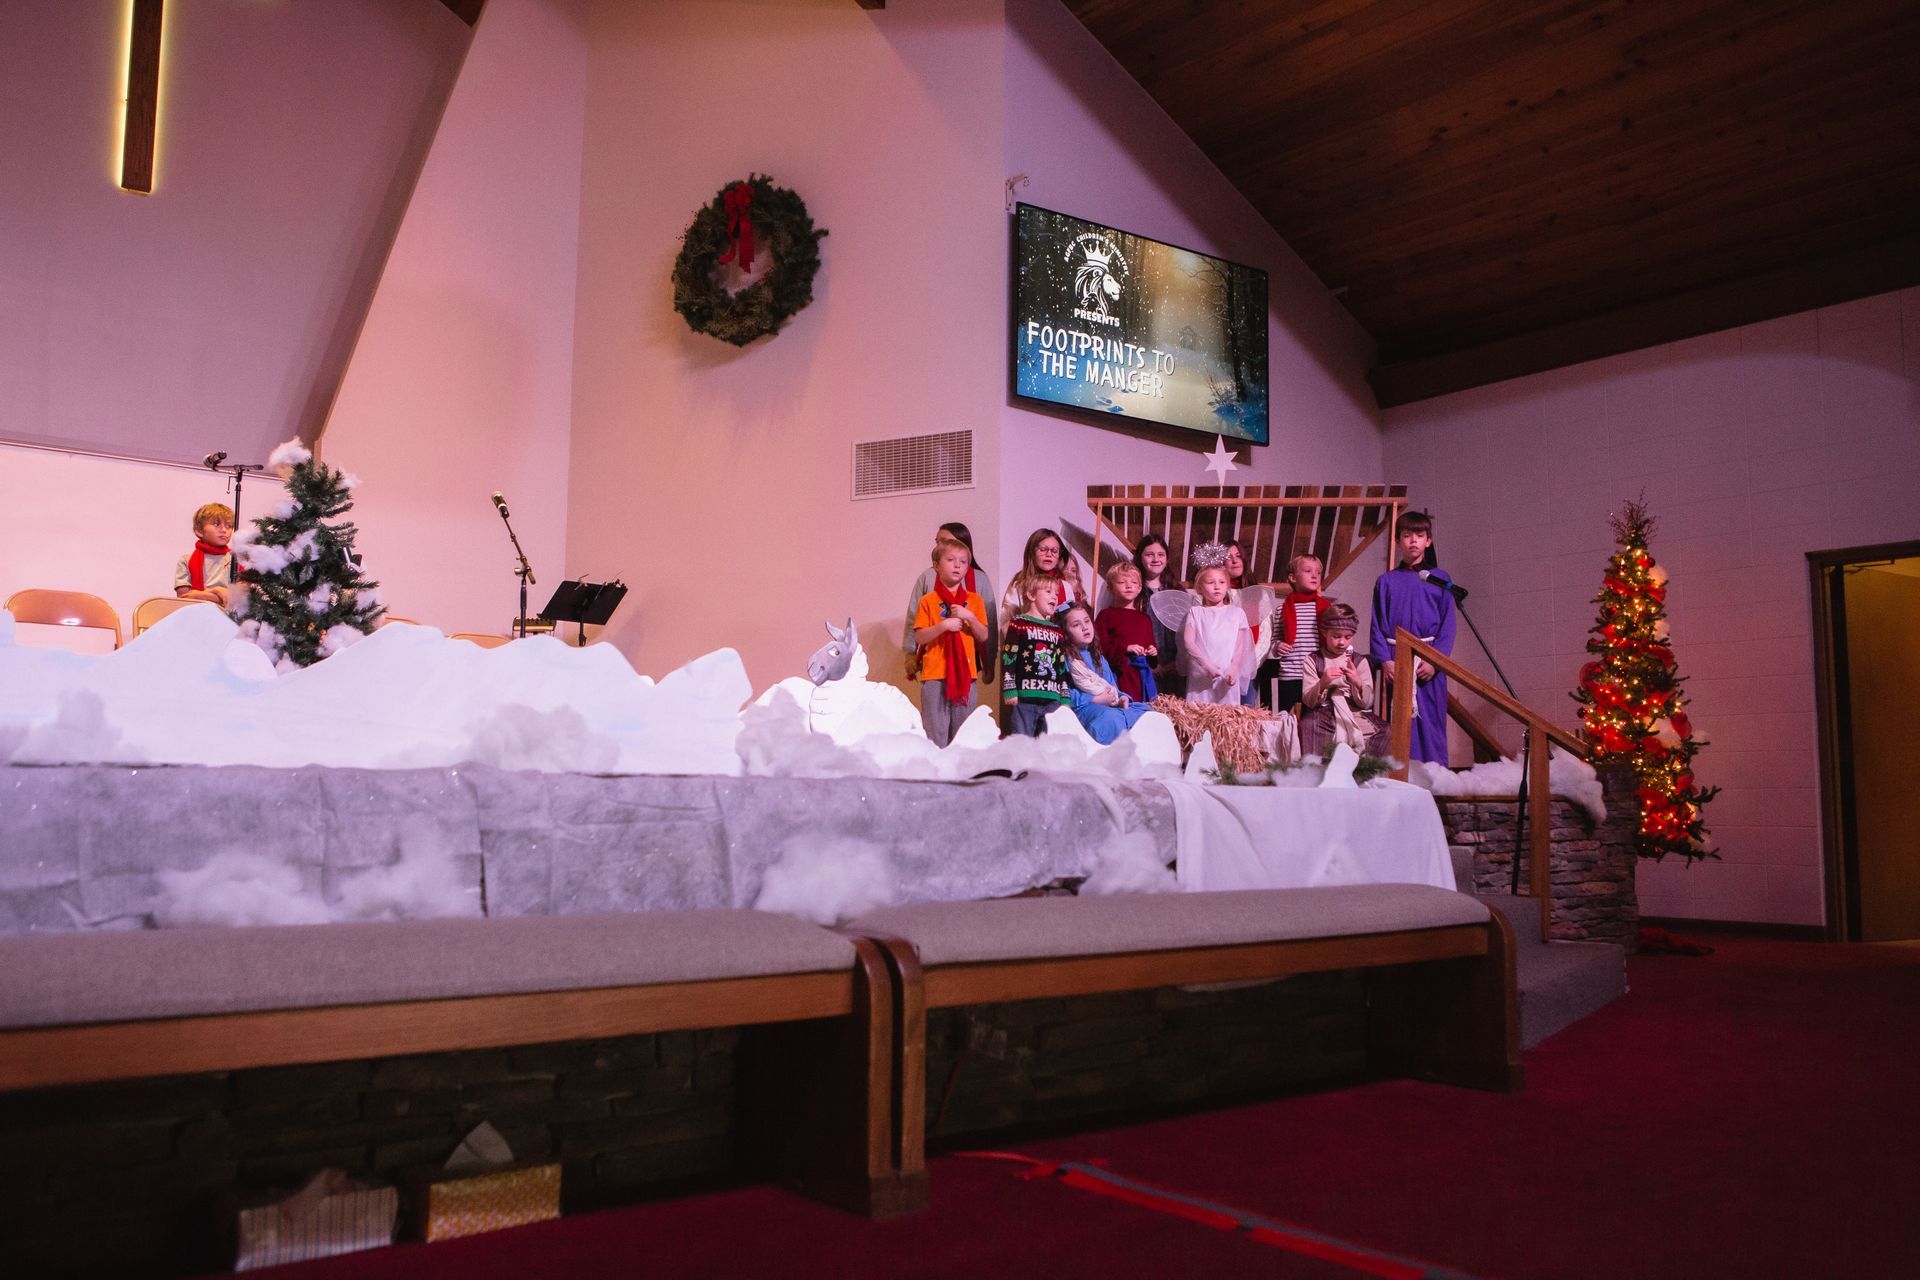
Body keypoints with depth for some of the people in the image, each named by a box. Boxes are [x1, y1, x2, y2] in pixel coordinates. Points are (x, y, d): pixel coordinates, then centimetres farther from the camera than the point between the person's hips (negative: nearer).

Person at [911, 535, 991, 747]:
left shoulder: (974, 600, 10)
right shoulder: (928, 601, 3)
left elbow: (983, 637, 7)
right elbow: (918, 637, -2)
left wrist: (970, 617, -9)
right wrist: (943, 625, -16)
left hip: (966, 673, 3)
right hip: (935, 674, -2)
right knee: (935, 732, -4)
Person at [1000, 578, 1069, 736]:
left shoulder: (1057, 631, 19)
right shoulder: (1018, 623, 2)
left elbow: (1063, 668, 20)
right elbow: (1008, 659, -4)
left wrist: (1065, 698, 14)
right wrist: (1010, 690, -12)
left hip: (1052, 699, 6)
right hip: (1025, 698, -5)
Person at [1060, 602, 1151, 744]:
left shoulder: (1098, 657, 25)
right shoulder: (1064, 658, -3)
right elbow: (1066, 695, -15)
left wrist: (1120, 698, 2)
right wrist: (1095, 700, -15)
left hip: (1112, 706, 8)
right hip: (1083, 708, -8)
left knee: (1144, 711, -10)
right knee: (1110, 717, -37)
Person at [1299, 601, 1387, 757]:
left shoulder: (1359, 661, 12)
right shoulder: (1313, 660, 7)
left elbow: (1366, 703, 4)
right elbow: (1309, 701, -1)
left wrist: (1358, 683, -16)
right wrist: (1322, 684, -21)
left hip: (1356, 715, 2)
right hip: (1324, 715, -2)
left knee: (1386, 732, -24)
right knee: (1308, 725, -35)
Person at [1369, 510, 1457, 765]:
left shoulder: (1439, 579, 9)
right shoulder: (1386, 581, 11)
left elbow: (1447, 625, 4)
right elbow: (1378, 625, 6)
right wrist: (1385, 660, -8)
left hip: (1430, 660, 0)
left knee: (1430, 722, -2)